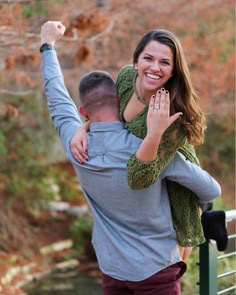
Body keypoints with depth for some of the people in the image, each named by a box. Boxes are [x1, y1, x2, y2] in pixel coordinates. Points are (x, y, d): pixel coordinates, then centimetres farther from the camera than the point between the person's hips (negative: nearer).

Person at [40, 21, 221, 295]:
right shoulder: (152, 149, -19)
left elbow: (57, 96, 11)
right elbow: (212, 190, -10)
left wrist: (48, 45, 25)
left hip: (112, 269, 4)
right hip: (156, 269, -4)